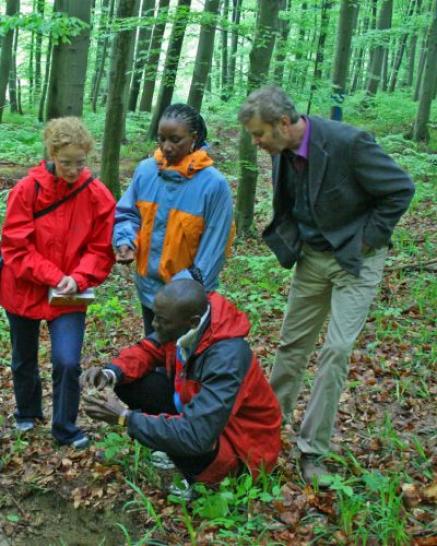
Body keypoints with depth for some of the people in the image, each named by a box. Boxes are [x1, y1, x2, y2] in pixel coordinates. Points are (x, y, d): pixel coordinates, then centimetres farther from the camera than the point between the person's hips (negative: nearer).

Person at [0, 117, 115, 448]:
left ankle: (65, 428, 14)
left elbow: (101, 249, -7)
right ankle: (27, 412, 45)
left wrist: (76, 279, -22)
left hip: (70, 294, 0)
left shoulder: (98, 196, -11)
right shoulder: (28, 189, -14)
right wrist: (54, 276, -23)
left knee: (68, 362, -10)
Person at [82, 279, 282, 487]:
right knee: (130, 383, -9)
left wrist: (125, 417, -34)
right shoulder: (183, 321, -16)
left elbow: (195, 436, -39)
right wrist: (111, 373, -19)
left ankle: (204, 479, -2)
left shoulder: (227, 358, -37)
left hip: (238, 441, -7)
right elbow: (148, 350, 1)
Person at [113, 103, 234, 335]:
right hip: (149, 288, 4)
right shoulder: (146, 170, -6)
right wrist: (126, 241, -12)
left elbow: (213, 248, -13)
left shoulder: (214, 183, -17)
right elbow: (127, 214, 7)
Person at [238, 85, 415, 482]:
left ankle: (313, 449, 3)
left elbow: (401, 189, -17)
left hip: (356, 258, -6)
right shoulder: (283, 152, -5)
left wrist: (366, 239, -15)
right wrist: (290, 241, 1)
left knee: (336, 349, -9)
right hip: (312, 256, 6)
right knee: (293, 343, 12)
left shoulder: (348, 142, -26)